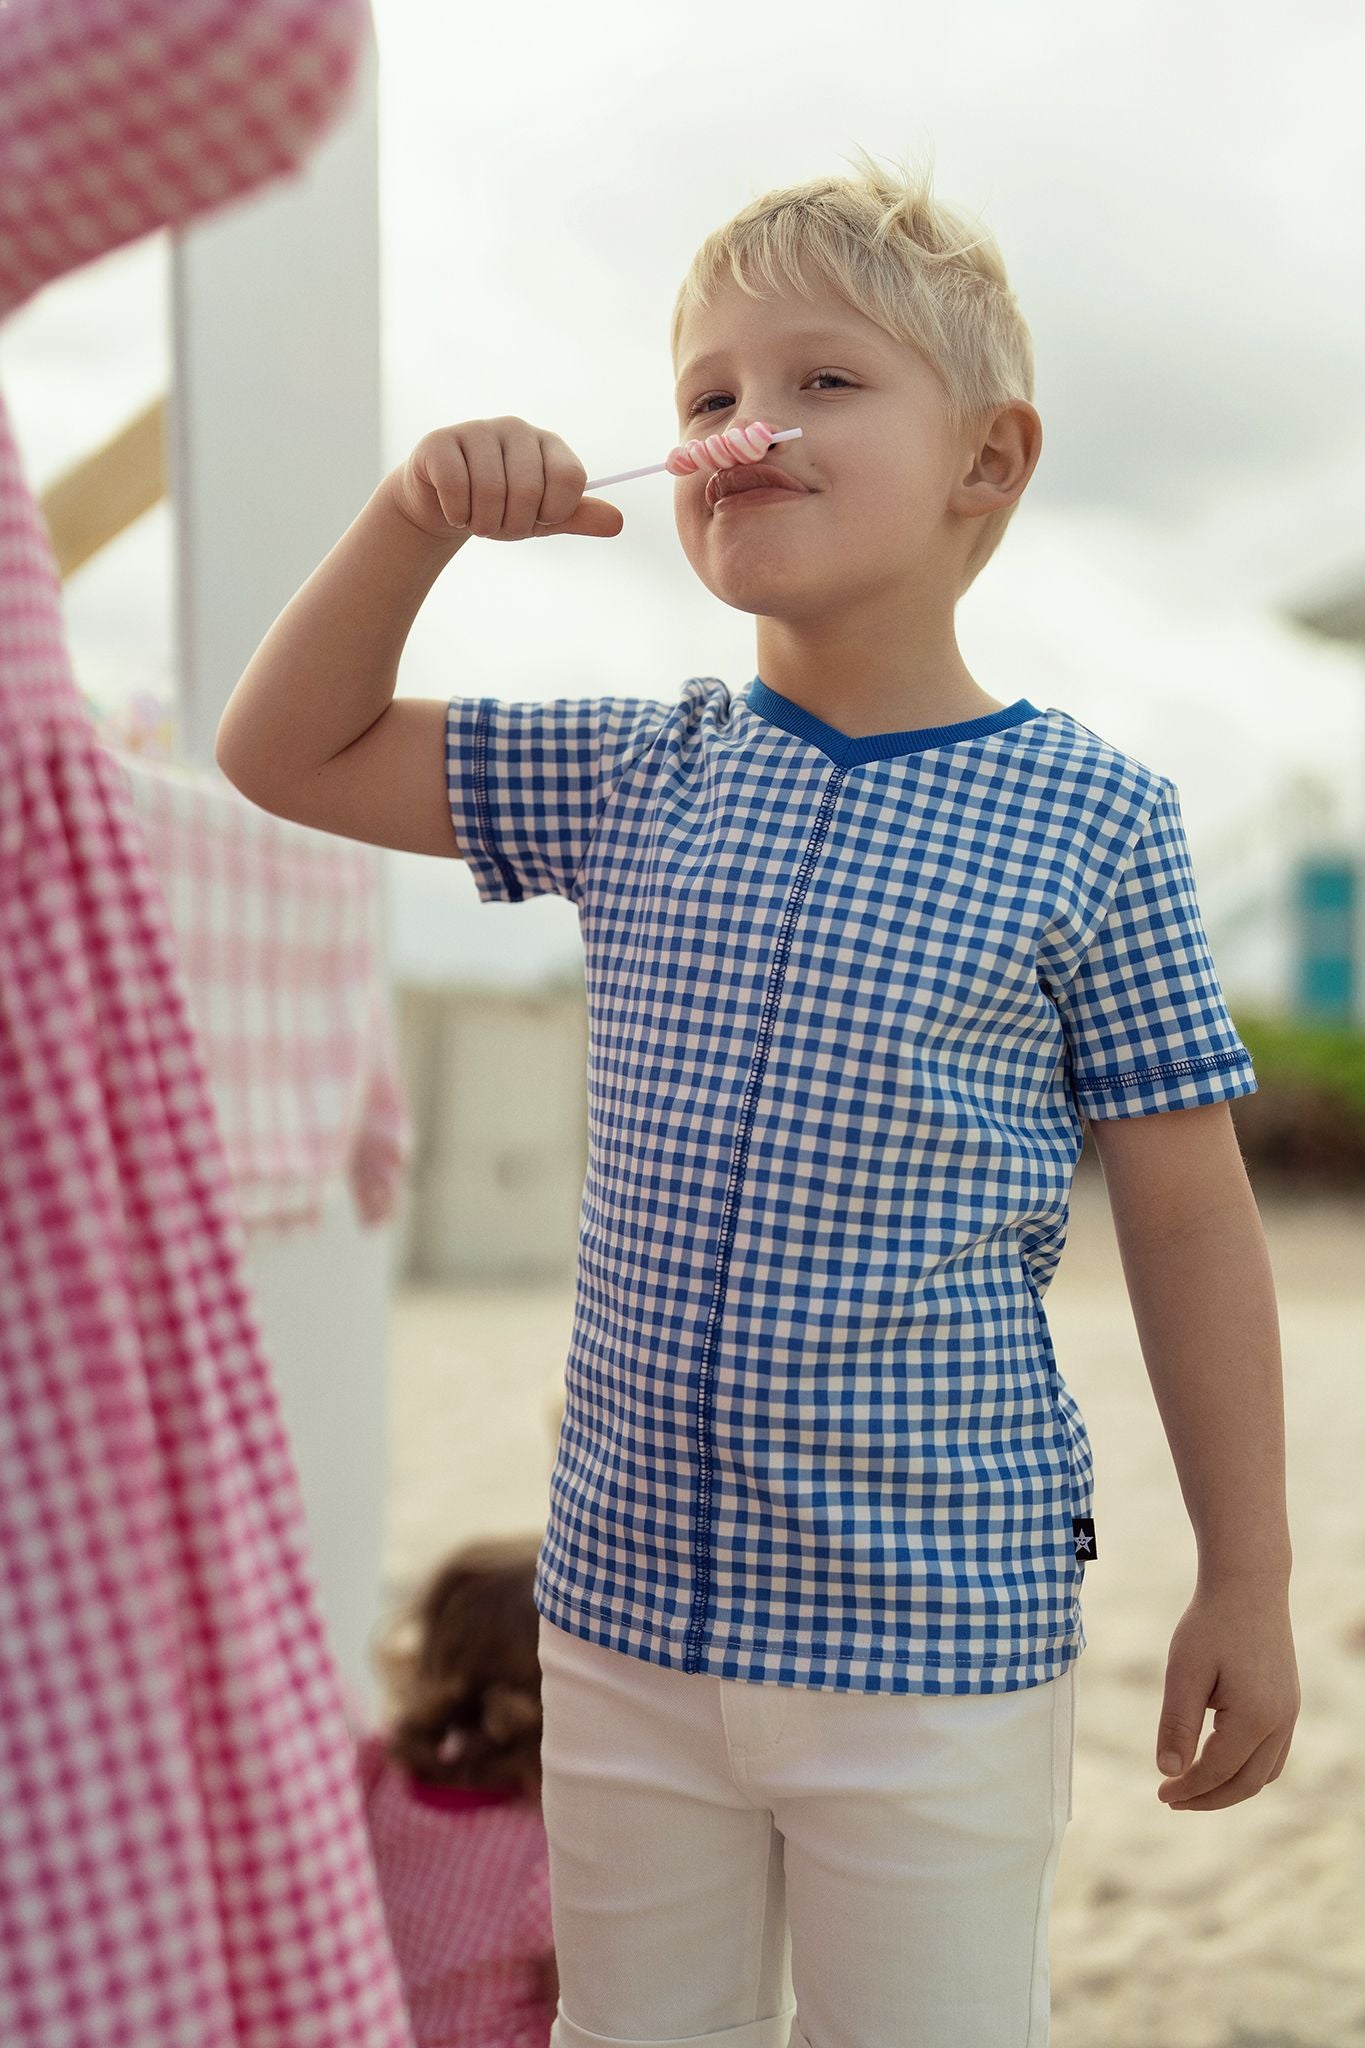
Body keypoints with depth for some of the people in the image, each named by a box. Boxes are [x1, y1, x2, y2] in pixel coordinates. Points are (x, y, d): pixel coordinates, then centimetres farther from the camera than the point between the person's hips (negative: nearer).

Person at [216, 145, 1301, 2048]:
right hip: (626, 1618, 4)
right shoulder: (640, 779, 3)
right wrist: (420, 516, -5)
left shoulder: (1087, 816, -8)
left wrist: (1248, 1583, -1)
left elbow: (1190, 1222, -4)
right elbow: (290, 752, 10)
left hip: (935, 1644, -4)